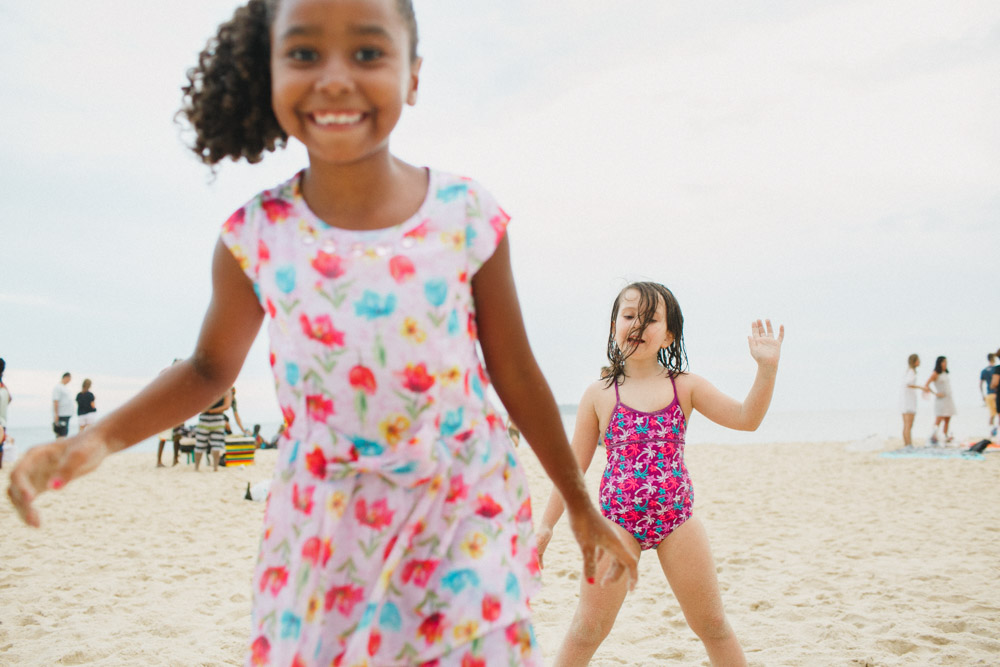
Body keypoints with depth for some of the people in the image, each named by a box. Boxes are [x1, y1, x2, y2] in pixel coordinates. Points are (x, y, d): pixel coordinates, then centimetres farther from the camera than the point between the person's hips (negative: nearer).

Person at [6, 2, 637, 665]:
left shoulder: (467, 216, -11)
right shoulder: (256, 236, -8)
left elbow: (516, 375, 0)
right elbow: (211, 368, 8)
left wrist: (581, 505, 9)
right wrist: (98, 439, -7)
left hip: (463, 519, -1)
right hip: (322, 531, 1)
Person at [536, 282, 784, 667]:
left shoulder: (685, 387, 4)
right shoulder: (599, 395, 1)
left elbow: (746, 418, -6)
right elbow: (574, 465, 6)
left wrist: (767, 368, -20)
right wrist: (547, 524, 4)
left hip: (676, 518, 1)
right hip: (618, 519, -1)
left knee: (712, 625, 11)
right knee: (587, 629, -2)